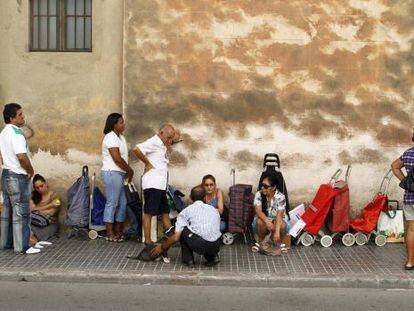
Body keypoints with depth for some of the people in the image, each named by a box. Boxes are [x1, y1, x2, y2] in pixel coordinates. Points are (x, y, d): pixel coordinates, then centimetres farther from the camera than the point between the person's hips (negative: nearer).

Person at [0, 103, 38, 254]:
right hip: (18, 177, -10)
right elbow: (22, 157, -27)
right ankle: (22, 246, -2)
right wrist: (31, 171, -11)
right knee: (21, 213, -5)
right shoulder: (16, 134, -18)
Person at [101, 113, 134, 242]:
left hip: (120, 173, 10)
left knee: (122, 203, 11)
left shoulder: (120, 137, 16)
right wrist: (130, 170, -9)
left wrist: (127, 172, 2)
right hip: (112, 173, -10)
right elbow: (117, 158, -19)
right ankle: (109, 234, 1)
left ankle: (118, 231, 18)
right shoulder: (111, 137, -13)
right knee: (112, 203, -5)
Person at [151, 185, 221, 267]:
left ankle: (188, 260, 16)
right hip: (216, 247, 5)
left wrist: (162, 247, 23)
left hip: (199, 245, -5)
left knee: (182, 230, 22)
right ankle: (211, 258, 17)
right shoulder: (214, 210, 24)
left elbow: (176, 237, 4)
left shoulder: (186, 211, 11)